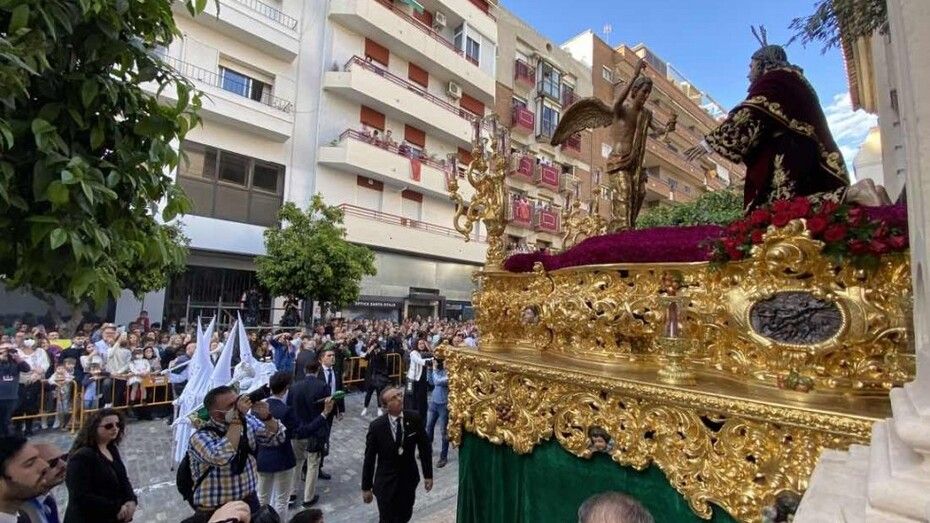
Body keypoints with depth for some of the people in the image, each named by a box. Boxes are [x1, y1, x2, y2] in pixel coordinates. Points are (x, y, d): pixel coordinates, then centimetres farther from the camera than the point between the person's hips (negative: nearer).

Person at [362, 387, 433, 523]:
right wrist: (366, 487, -3)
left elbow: (425, 448, -4)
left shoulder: (414, 418, -14)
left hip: (409, 479, 2)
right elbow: (369, 458, -9)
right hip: (386, 482, -2)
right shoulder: (376, 426, -19)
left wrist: (428, 475, 0)